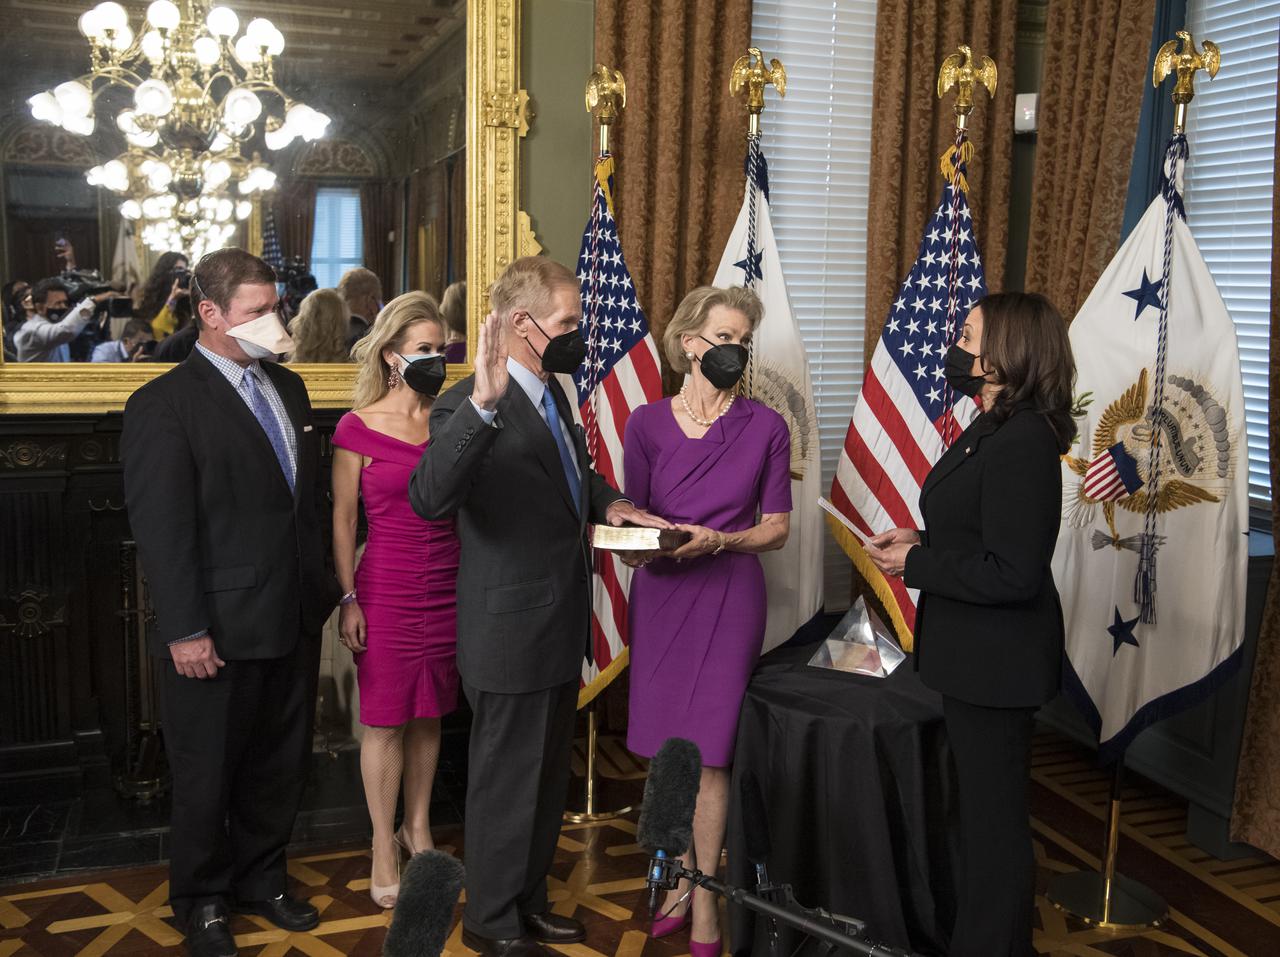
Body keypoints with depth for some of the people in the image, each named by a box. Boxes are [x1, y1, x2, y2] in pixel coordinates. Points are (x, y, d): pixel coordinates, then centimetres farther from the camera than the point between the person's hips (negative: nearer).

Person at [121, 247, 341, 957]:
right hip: (220, 630, -6)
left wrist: (322, 591, 10)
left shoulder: (287, 387, 10)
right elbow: (161, 528, -14)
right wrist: (185, 632, -17)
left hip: (294, 620, 6)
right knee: (207, 776, 11)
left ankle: (260, 879, 38)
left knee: (280, 765, 18)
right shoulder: (164, 405, -11)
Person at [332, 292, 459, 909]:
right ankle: (384, 849, 18)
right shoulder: (358, 427, -6)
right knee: (385, 721, 5)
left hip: (447, 589, 4)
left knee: (428, 715, 14)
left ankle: (417, 827, 31)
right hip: (386, 590, -4)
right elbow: (343, 518, -2)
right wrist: (348, 599, -6)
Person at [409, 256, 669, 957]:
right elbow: (429, 499, -40)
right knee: (507, 785, 9)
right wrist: (483, 401, -50)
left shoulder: (551, 392, 7)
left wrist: (609, 502, 5)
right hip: (511, 632, -9)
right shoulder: (471, 406, -23)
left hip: (560, 625, 9)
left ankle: (528, 900, 42)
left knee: (548, 780, 23)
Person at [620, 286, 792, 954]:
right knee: (666, 747, 10)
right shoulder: (647, 423, 1)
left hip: (728, 595, -2)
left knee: (708, 750, -1)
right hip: (659, 593, 2)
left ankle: (704, 900, 14)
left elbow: (777, 528, 1)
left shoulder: (765, 427, -2)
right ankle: (680, 878, 29)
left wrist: (718, 540, -16)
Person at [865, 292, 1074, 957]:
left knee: (993, 814, 6)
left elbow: (1014, 572, -26)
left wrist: (914, 565, -18)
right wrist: (922, 540, 4)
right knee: (983, 804, 23)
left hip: (997, 661, -11)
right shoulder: (993, 430, 8)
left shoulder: (1022, 441, -24)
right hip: (976, 653, 11)